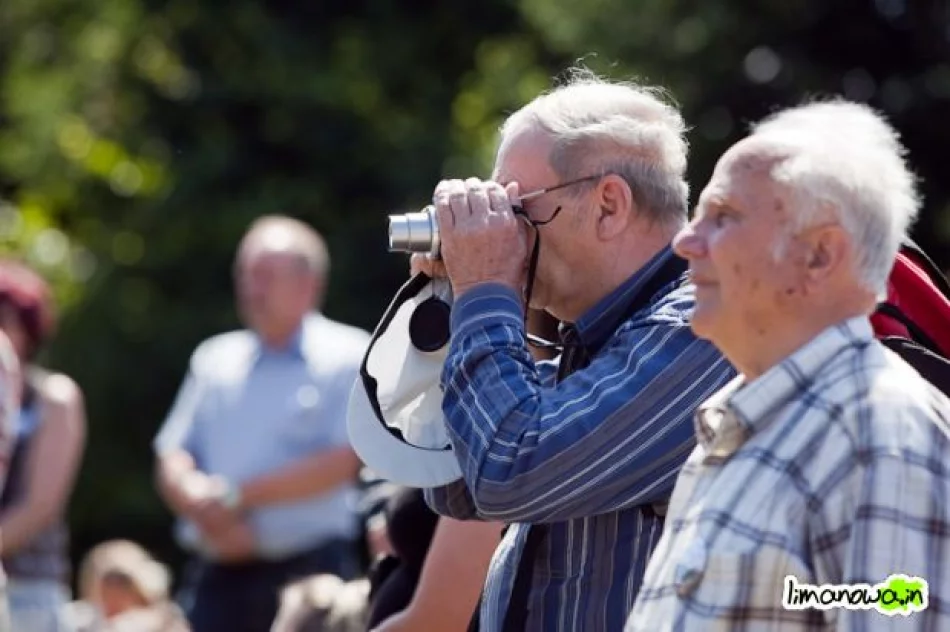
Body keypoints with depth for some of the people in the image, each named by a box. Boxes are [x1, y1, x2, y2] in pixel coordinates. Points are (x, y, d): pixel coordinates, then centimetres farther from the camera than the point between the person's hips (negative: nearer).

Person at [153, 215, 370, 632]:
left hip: (309, 578, -4)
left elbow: (341, 462, -10)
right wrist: (204, 506, -11)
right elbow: (172, 462, 12)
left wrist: (240, 496, -9)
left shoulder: (349, 357, 1)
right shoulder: (216, 359, 17)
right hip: (220, 577, 5)